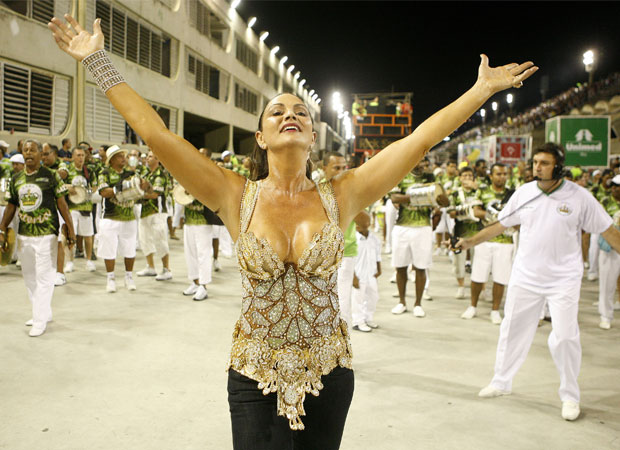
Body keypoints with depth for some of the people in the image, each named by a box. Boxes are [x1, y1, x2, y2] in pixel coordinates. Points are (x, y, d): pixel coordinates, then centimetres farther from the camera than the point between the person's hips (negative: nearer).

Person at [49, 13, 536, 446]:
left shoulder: (339, 197, -6)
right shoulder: (238, 197, -8)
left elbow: (421, 139, -6)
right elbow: (157, 134, -11)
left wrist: (483, 89, -4)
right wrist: (99, 64, -10)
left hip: (328, 373, 1)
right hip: (255, 375, -1)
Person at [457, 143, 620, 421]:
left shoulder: (579, 197, -9)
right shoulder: (524, 193, 0)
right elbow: (501, 225, 9)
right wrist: (471, 241, 5)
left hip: (563, 279, -3)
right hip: (525, 276, 3)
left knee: (565, 336, -5)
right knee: (513, 330, 12)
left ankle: (570, 396, 16)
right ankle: (501, 382, 30)